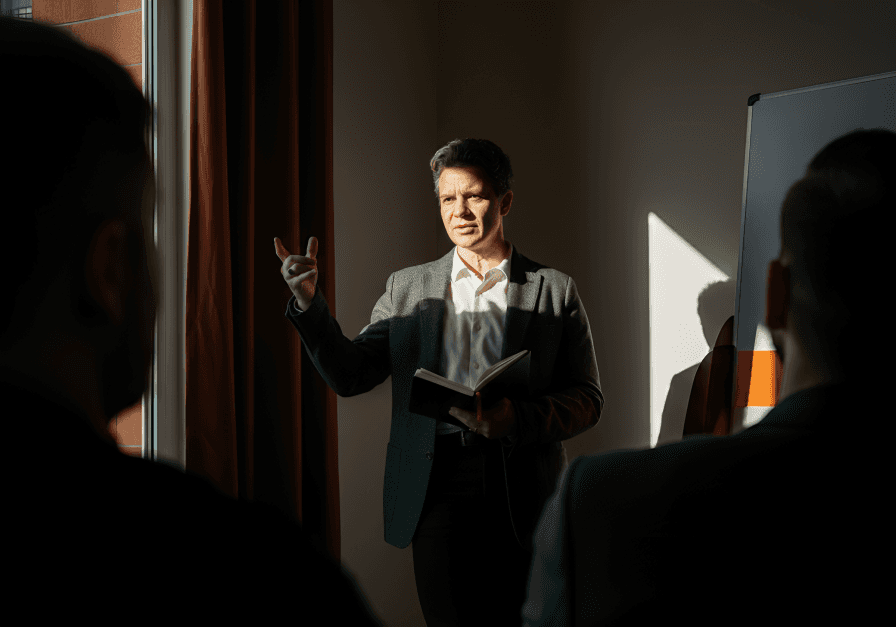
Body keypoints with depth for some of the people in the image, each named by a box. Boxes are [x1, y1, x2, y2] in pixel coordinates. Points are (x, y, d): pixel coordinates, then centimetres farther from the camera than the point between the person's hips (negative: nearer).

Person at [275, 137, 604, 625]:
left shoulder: (554, 290, 8)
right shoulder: (407, 288, 13)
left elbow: (587, 398, 4)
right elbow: (349, 376, 7)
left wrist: (517, 419, -15)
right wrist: (307, 301, -8)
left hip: (523, 498, -1)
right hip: (437, 490, 1)